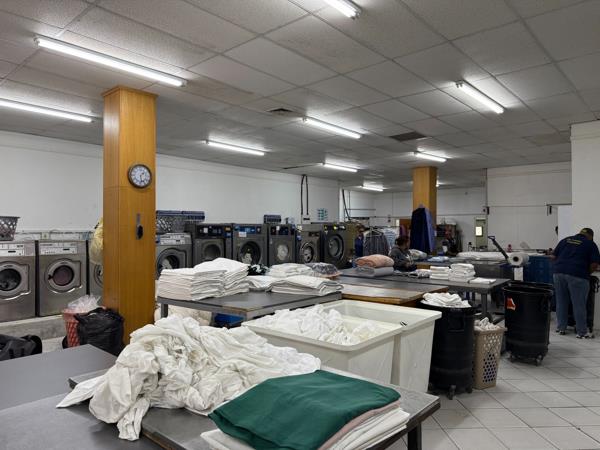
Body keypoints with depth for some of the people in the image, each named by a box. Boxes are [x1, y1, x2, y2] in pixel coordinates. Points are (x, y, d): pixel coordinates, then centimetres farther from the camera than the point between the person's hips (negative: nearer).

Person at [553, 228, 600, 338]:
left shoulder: (565, 240, 17)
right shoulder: (591, 244, 7)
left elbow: (554, 256, 14)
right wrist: (586, 273, 14)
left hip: (559, 272, 4)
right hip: (577, 276, -4)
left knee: (561, 302, 12)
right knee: (579, 304, 3)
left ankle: (560, 328, 20)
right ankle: (582, 332, 10)